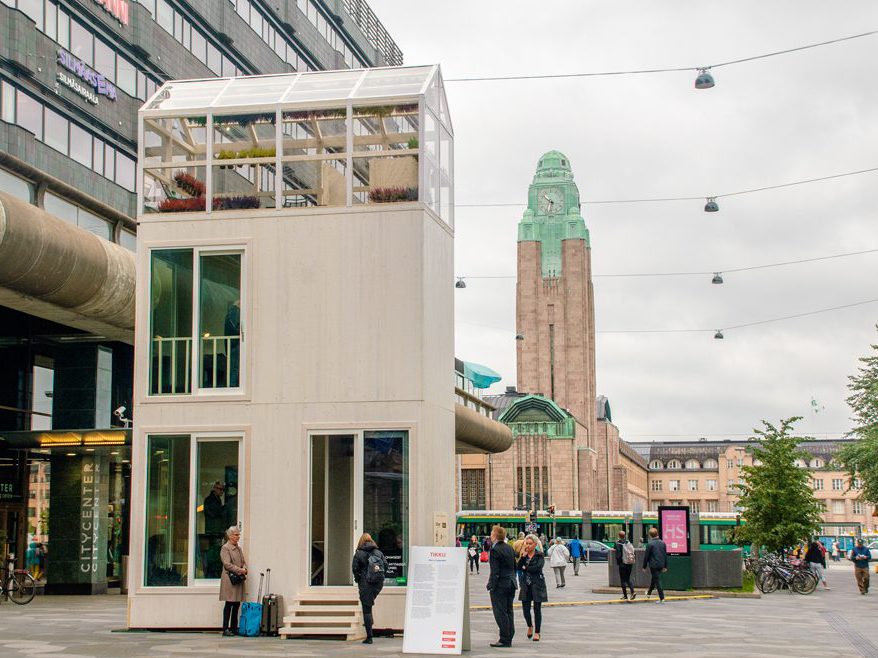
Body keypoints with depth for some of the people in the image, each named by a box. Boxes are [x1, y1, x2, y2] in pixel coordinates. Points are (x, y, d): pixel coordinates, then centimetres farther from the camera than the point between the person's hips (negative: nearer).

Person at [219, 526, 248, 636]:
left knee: (237, 604, 7)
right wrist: (239, 570, -16)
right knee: (229, 604, -7)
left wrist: (244, 569, -1)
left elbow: (244, 562, 20)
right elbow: (227, 564, -14)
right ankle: (225, 629, -4)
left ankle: (234, 628, 13)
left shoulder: (239, 548, 18)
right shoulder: (225, 548, -6)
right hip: (229, 579, -7)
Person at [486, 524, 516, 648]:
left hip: (500, 585, -8)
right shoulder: (510, 548, 9)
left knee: (500, 612, -2)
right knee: (509, 612, 13)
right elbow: (514, 566, 15)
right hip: (511, 583, 8)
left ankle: (504, 640, -2)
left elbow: (495, 572, -17)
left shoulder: (495, 550, -15)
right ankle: (509, 639, 17)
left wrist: (491, 585, -12)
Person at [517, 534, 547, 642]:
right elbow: (518, 567, -7)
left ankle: (537, 632, 10)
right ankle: (530, 626, 31)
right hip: (526, 585, 3)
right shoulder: (523, 555, 7)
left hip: (537, 585, -3)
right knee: (525, 608, 1)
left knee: (537, 609, 0)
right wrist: (523, 555, -16)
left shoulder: (539, 555, -3)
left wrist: (525, 568, -8)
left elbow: (538, 567, -19)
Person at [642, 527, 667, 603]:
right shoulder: (663, 543, 5)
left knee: (657, 580, -1)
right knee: (654, 579, 23)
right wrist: (665, 566, 17)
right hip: (661, 565, 6)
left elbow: (646, 556, -9)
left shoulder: (650, 544, -13)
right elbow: (665, 555, 10)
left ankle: (662, 598, -5)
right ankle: (649, 593, 41)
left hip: (653, 565, -6)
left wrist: (644, 566, 1)